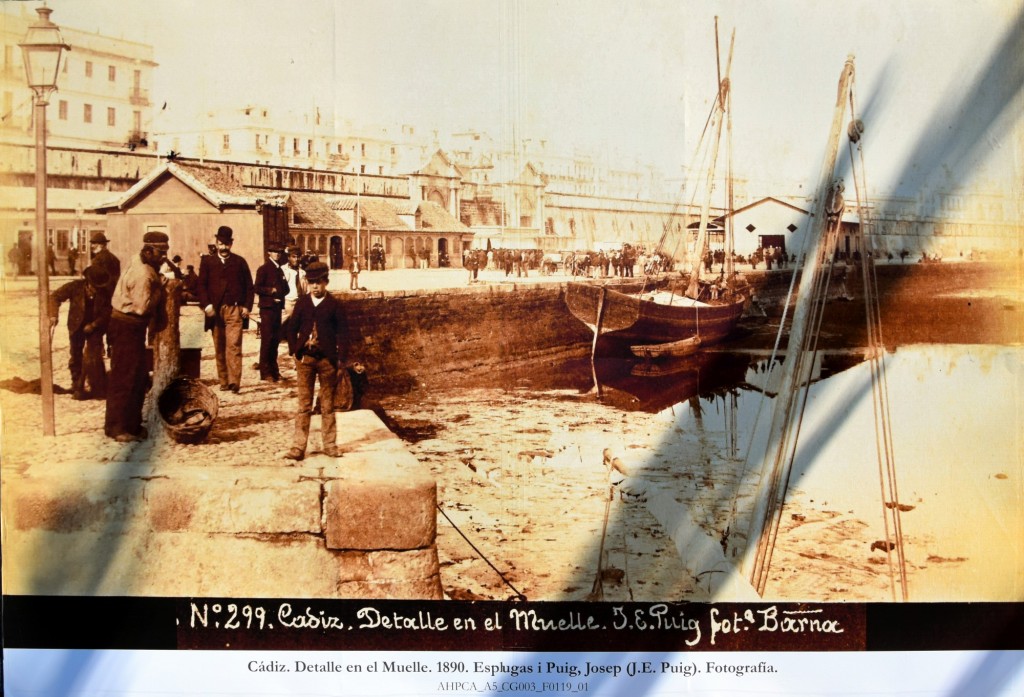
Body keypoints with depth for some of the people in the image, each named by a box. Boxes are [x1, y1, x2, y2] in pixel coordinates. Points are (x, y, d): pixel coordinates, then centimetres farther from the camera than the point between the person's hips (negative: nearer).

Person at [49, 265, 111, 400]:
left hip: (94, 328, -2)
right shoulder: (75, 286, -15)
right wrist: (53, 316, -23)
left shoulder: (104, 293, -15)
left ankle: (99, 389, 1)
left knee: (93, 357, -9)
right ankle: (77, 387, 25)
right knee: (76, 357, 11)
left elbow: (107, 313, -8)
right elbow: (55, 296, -11)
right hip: (77, 326, 2)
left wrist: (94, 325, -20)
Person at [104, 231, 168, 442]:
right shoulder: (143, 274, -21)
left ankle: (132, 424, 22)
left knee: (137, 377, 14)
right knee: (124, 377, -5)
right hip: (127, 327, -10)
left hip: (133, 327, 10)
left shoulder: (145, 268, 10)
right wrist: (160, 289, -16)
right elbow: (142, 307, -26)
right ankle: (116, 427, 1)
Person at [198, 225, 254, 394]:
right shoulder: (207, 262, 11)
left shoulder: (240, 262, 10)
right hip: (215, 311, 2)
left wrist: (247, 306, -2)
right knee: (219, 348, 7)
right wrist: (206, 304, -9)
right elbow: (202, 285, 5)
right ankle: (223, 381, 13)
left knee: (233, 345, -13)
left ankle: (234, 381, -18)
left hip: (234, 310, -2)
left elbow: (249, 286, 9)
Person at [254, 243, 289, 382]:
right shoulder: (263, 269, -4)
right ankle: (265, 372, -3)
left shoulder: (279, 270, 18)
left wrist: (280, 292, 0)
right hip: (267, 308, -7)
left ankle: (274, 370, 17)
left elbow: (285, 288, 19)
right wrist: (271, 290, -19)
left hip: (277, 307, 7)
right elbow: (257, 288, -12)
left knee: (275, 340, 10)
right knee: (267, 340, -6)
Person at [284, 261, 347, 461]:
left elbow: (341, 333, -1)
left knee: (327, 405, 8)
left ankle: (330, 444, 17)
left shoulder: (334, 304, 0)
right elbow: (292, 329, 10)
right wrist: (294, 351, 2)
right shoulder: (301, 303, 7)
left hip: (327, 359, -1)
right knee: (304, 405, 3)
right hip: (304, 358, 1)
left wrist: (341, 358, -6)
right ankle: (298, 447, 3)